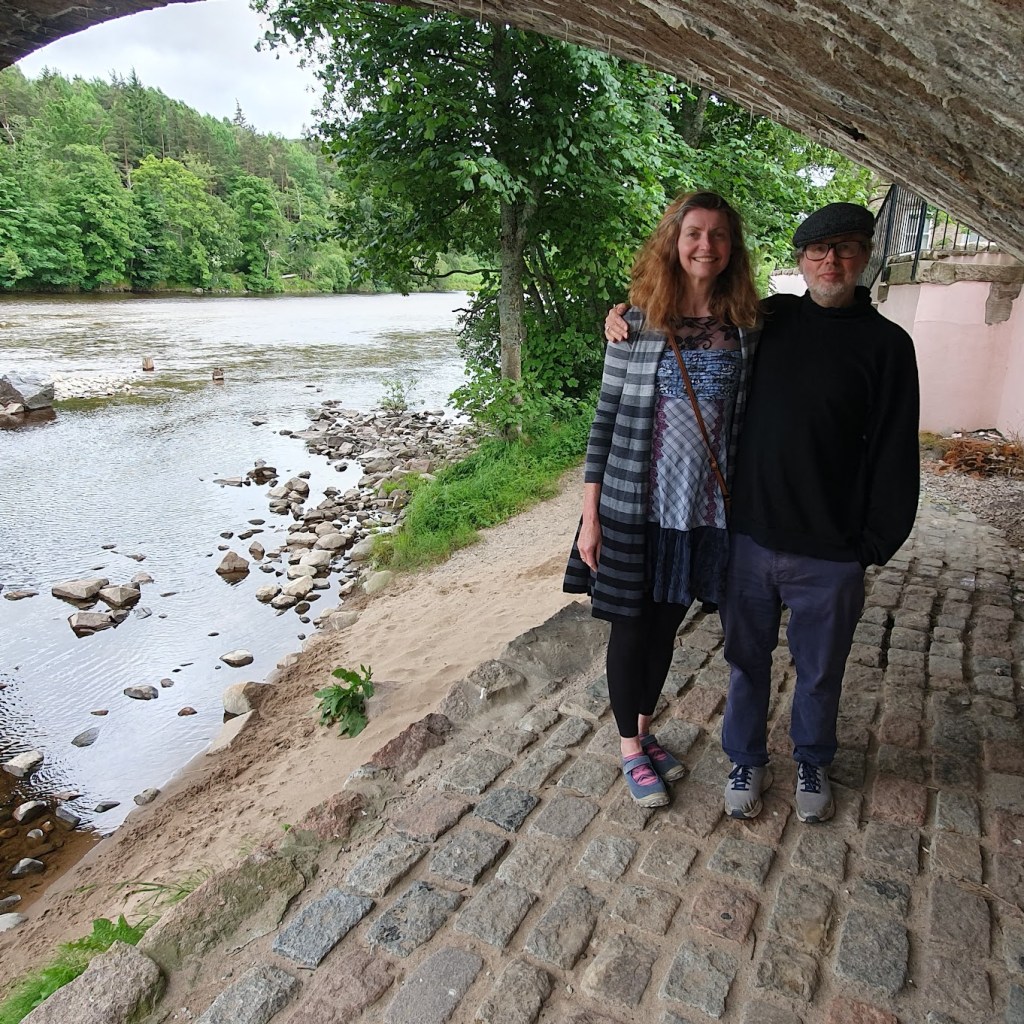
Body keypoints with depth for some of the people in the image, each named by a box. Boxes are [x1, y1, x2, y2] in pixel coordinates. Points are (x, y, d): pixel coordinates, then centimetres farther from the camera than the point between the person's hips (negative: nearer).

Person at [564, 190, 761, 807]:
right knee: (632, 628, 9)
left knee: (667, 624, 17)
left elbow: (748, 421, 9)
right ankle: (631, 748, 30)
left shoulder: (743, 329, 2)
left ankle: (645, 729, 40)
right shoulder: (637, 323, -6)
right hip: (635, 508, -3)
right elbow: (607, 419, -5)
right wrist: (591, 514, -7)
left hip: (706, 509, 3)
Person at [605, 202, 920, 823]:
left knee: (820, 671, 17)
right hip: (749, 537, 2)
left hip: (829, 554, -1)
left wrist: (876, 544, -8)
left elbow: (894, 456, -4)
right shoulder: (770, 320, 3)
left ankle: (813, 763, 43)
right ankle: (748, 761, 38)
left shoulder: (886, 344, -2)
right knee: (748, 660, 16)